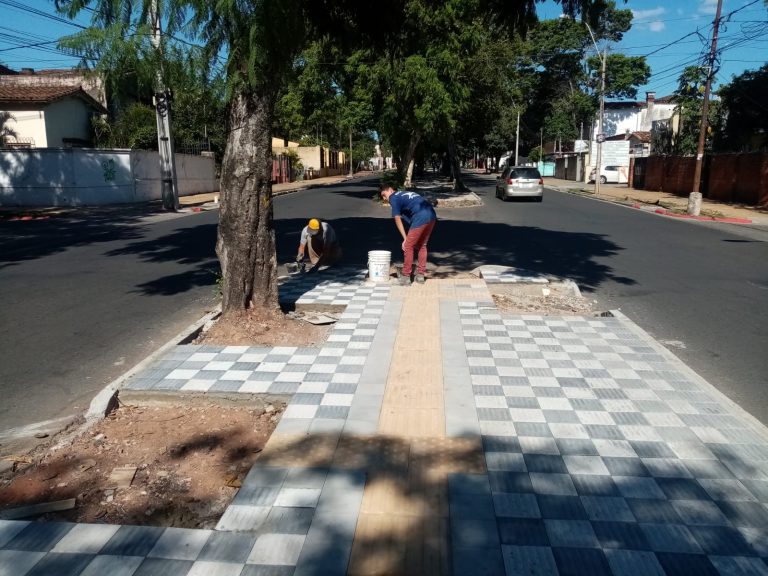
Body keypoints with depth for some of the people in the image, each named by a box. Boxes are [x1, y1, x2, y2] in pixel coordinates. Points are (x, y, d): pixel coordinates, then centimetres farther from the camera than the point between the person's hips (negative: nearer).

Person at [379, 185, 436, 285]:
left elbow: (397, 219, 1)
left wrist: (405, 238, 4)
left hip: (421, 219, -8)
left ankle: (406, 277, 8)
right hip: (432, 216, 8)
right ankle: (421, 275, 24)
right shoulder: (404, 194, 30)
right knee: (422, 245, 20)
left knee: (408, 246, 4)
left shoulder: (393, 198, 6)